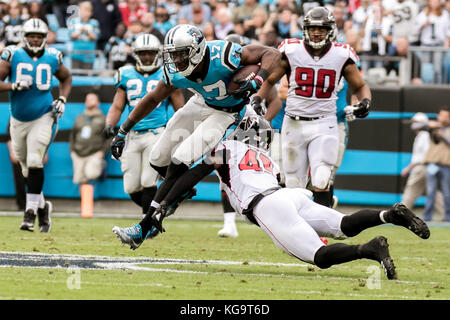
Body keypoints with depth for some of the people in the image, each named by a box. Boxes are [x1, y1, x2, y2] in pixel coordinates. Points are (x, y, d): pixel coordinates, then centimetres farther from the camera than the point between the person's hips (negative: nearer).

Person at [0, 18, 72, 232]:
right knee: (27, 170, 10)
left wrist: (62, 100, 4)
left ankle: (31, 211, -13)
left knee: (34, 163, -17)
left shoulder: (52, 58, 0)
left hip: (43, 118, -2)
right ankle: (42, 206, 29)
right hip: (19, 121, 2)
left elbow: (66, 78, 19)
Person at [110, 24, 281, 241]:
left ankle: (146, 226, -10)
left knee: (180, 160, -18)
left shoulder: (222, 56, -36)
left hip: (228, 114, -6)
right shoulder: (175, 73, -18)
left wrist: (256, 82, -46)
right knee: (158, 160, 7)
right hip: (202, 104, 6)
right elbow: (153, 100, 1)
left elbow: (272, 54, -29)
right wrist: (123, 131, 2)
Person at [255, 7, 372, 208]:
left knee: (321, 182, -17)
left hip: (324, 125, -1)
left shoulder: (342, 56, -2)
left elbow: (359, 86, 10)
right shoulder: (290, 52, -2)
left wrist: (365, 101, -11)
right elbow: (269, 80, 9)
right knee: (293, 186, 5)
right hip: (294, 124, 1)